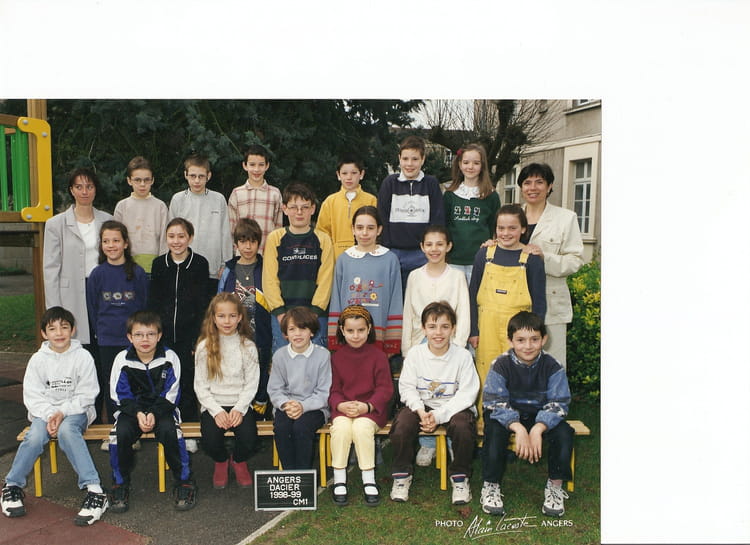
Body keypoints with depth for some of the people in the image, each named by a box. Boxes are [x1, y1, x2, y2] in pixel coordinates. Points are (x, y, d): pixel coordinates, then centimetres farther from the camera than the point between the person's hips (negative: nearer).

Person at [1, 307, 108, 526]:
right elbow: (32, 396, -2)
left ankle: (94, 490, -37)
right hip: (44, 411, 2)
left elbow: (86, 395, -7)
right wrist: (49, 415, -18)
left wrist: (62, 412, -19)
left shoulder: (83, 357, -6)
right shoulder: (38, 359, 0)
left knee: (66, 430, -35)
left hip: (76, 411, -2)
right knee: (35, 436, -29)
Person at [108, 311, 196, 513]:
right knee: (120, 433, -28)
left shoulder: (169, 358, -7)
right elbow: (121, 395, -4)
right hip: (132, 409, 2)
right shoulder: (123, 359, -5)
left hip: (162, 409, -1)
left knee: (170, 431, -31)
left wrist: (154, 414, -21)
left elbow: (170, 395, -7)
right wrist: (138, 413, -20)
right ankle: (120, 485, -4)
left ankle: (185, 482, -12)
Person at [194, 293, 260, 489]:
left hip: (240, 405, 0)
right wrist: (217, 411, -13)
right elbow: (201, 386, 0)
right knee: (210, 440, -26)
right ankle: (221, 461, 13)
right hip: (213, 405, 0)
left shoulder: (248, 347, 3)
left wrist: (239, 409, -14)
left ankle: (239, 461, 15)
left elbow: (251, 383, 1)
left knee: (248, 439, -25)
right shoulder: (204, 347, 1)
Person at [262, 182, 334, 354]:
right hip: (282, 315, 1)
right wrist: (280, 313, -8)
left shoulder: (323, 240, 4)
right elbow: (269, 279, 1)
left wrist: (314, 313, -10)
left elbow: (325, 281, 0)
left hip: (315, 315, 0)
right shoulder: (275, 238, 5)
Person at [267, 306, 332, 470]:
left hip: (314, 406, -2)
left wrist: (303, 406, -21)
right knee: (281, 427, -28)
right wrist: (286, 404, -18)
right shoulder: (280, 355, 2)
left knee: (301, 427, -30)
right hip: (286, 405, 2)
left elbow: (324, 393, -7)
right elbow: (275, 389, 3)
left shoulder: (322, 355, -7)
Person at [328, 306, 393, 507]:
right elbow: (334, 389, 7)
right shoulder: (337, 357, 9)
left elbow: (385, 389, -2)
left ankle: (369, 481, -17)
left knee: (362, 426, -33)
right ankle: (339, 481, -17)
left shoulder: (378, 355, 3)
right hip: (343, 408, 2)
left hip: (371, 409, -2)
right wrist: (341, 405, -16)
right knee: (341, 426, -31)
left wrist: (367, 406, -19)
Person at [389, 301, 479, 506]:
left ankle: (460, 477, -7)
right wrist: (420, 411, -22)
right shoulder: (415, 353, -4)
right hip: (421, 405, 2)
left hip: (453, 407, -1)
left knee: (462, 426, -32)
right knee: (402, 423, -26)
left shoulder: (463, 355, -10)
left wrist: (439, 415, -21)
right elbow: (407, 387, -3)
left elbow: (467, 393, -12)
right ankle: (401, 475, -4)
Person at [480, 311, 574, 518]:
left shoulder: (552, 367, -11)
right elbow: (495, 403, -20)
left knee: (564, 432, -26)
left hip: (541, 417, 2)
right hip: (508, 416, -1)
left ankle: (555, 487, -7)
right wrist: (519, 429, -36)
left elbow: (557, 405, -14)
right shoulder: (501, 365, -14)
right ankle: (490, 487, -17)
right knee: (494, 430, -33)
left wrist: (537, 429, -33)